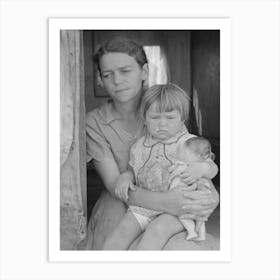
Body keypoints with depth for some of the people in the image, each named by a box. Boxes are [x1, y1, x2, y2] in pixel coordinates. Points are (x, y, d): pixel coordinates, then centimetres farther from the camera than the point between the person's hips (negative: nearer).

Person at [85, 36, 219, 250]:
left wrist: (211, 196, -21)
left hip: (167, 217, 1)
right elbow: (114, 184, -13)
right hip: (118, 214, 0)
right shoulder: (95, 122, -6)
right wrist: (164, 202, -31)